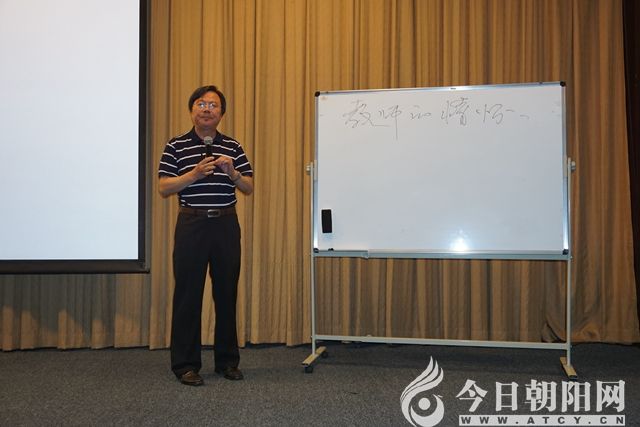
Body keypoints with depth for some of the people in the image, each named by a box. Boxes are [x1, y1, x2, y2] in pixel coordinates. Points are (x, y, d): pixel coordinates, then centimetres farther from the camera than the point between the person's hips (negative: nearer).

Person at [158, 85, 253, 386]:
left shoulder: (233, 147, 9)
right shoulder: (176, 146, 2)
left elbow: (249, 188, 8)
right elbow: (164, 188, -3)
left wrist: (232, 172, -12)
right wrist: (195, 173, -16)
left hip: (226, 224, 3)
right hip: (192, 223, -2)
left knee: (227, 292, 8)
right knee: (188, 293, 0)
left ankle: (227, 360, 20)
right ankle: (186, 364, 10)